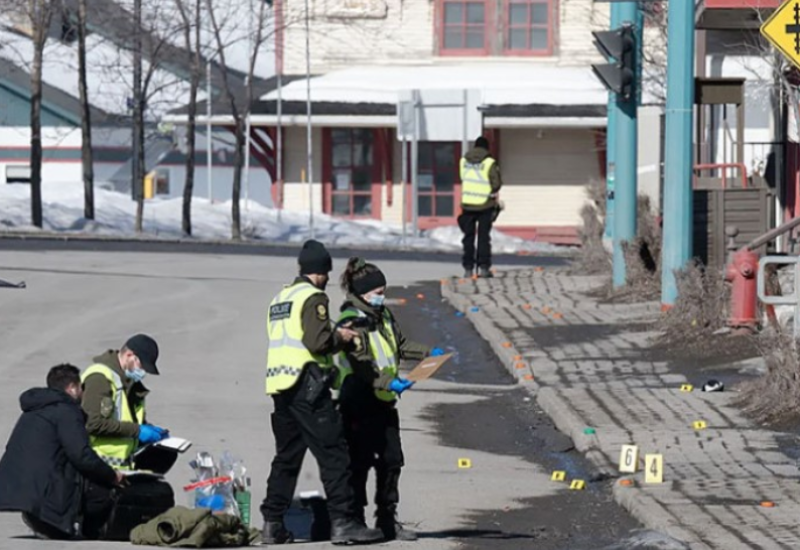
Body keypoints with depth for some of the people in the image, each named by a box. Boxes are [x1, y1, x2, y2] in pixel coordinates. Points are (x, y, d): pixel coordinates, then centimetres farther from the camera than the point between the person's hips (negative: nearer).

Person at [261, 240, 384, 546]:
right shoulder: (313, 297, -8)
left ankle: (272, 525, 12)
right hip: (307, 386, -8)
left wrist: (332, 338, 19)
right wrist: (340, 337, 1)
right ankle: (342, 523, -10)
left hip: (279, 386, 8)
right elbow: (317, 342, -18)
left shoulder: (280, 298, 19)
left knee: (286, 457, 14)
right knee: (333, 455, -6)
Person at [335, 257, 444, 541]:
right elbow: (361, 363, -24)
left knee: (391, 460, 9)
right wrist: (388, 383, -34)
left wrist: (429, 354, 12)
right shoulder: (351, 323, -15)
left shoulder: (382, 316, 12)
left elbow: (400, 344, 25)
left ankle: (387, 520, 18)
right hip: (359, 404, -9)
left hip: (383, 403, 9)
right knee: (359, 463, -5)